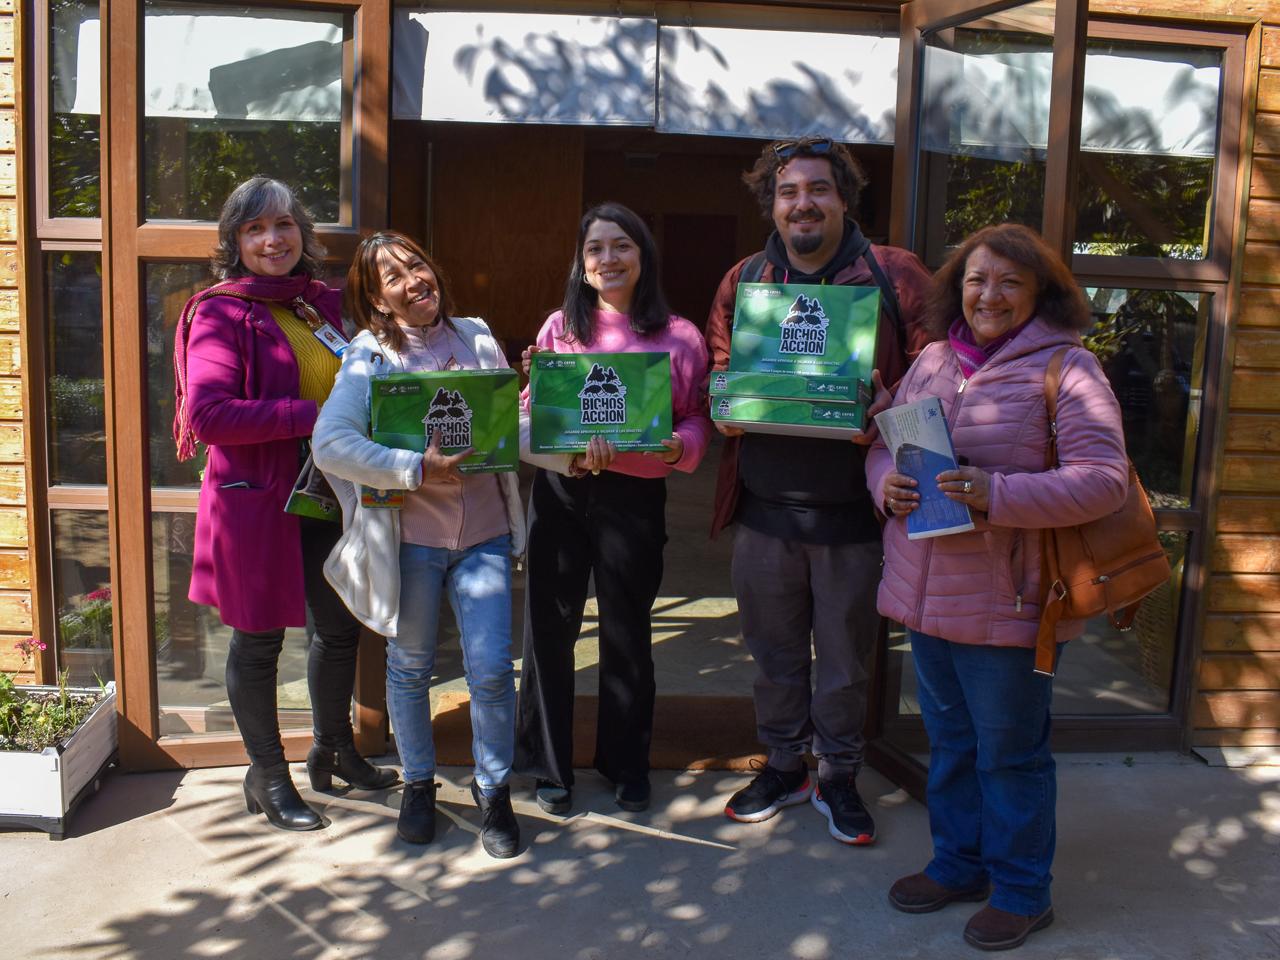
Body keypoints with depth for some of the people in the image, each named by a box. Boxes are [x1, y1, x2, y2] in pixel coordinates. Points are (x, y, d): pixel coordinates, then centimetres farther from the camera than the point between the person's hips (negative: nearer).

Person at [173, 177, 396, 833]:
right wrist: (309, 416, -22)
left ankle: (332, 753, 38)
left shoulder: (324, 304, 9)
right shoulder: (221, 313, -9)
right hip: (255, 500, -6)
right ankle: (267, 776, 26)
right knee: (259, 638, 7)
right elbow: (207, 415, -20)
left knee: (340, 625, 16)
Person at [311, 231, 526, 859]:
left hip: (484, 531, 2)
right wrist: (419, 469, -25)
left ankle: (493, 790, 21)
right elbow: (330, 443, -19)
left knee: (492, 669, -2)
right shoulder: (371, 357, -5)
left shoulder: (476, 338, 6)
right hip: (409, 536, -1)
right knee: (409, 666, 13)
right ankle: (418, 783, 36)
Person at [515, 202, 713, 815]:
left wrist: (677, 447, -19)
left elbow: (698, 420, 3)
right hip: (561, 490, 1)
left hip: (635, 496, -1)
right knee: (549, 627, 6)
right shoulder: (561, 326, 5)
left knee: (627, 633, 11)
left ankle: (626, 765, 31)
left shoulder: (679, 336, 2)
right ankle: (548, 765, 25)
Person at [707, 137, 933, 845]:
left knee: (845, 655, 11)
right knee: (774, 647, 15)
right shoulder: (743, 281, 9)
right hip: (764, 503, 3)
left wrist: (889, 409, -19)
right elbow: (718, 372, 18)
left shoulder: (895, 277, -1)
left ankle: (838, 777, 31)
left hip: (852, 510, -2)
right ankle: (783, 766, 35)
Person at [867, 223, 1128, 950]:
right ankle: (959, 863, 40)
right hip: (927, 592, 6)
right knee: (950, 741, 20)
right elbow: (885, 442, 14)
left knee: (1010, 752, 8)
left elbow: (1105, 478, -18)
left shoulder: (1066, 367, -11)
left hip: (1007, 603, -6)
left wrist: (999, 495, -28)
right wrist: (886, 482, -8)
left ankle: (1022, 891, 28)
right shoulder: (934, 360, 8)